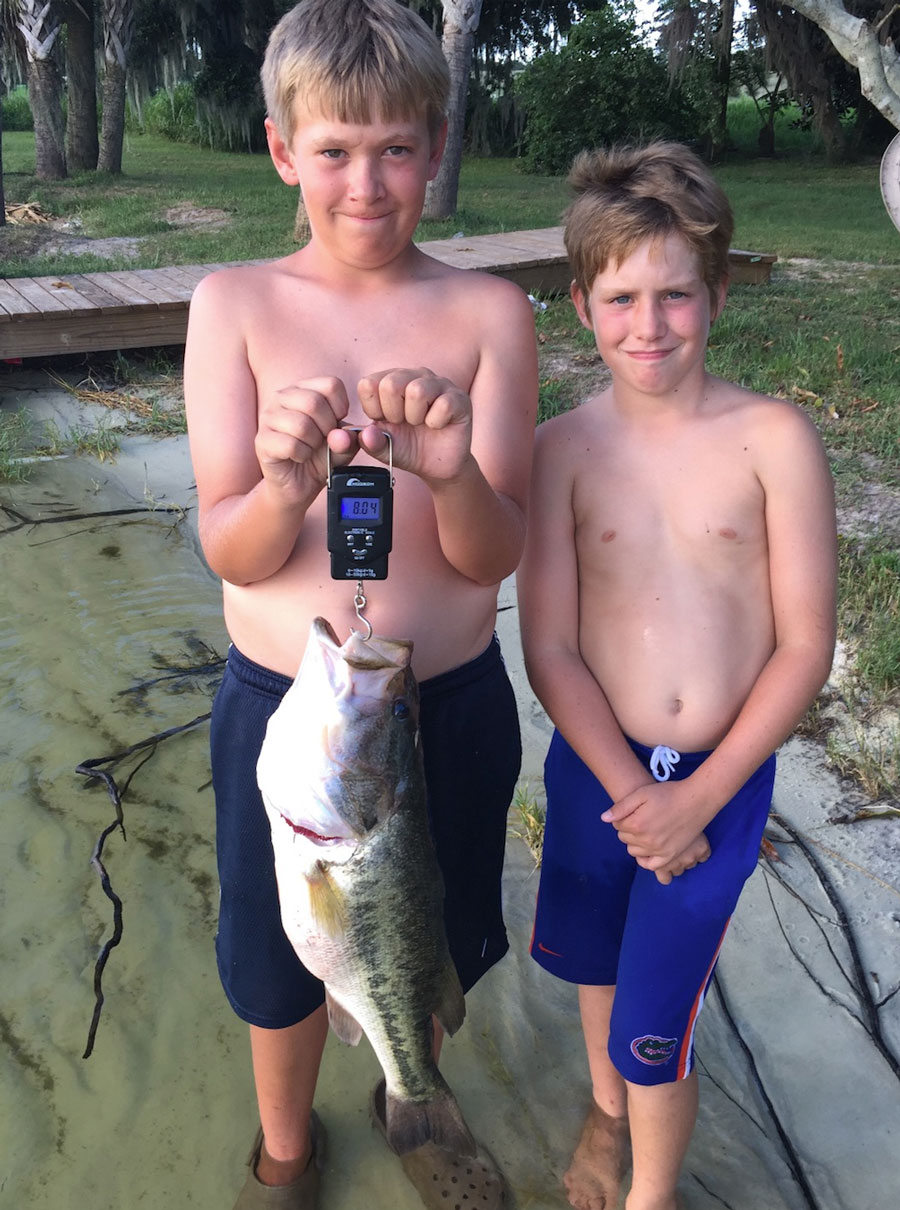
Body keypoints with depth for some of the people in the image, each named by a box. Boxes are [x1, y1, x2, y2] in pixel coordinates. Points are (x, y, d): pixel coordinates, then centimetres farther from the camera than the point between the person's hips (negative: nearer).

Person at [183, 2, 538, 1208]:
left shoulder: (490, 312, -8)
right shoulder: (235, 303, -8)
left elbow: (494, 555, -13)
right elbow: (231, 555, -12)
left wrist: (452, 474, -35)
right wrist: (284, 487, -34)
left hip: (454, 704, 1)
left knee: (436, 945, 23)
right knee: (279, 960, 21)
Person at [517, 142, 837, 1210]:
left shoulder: (774, 438, -12)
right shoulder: (563, 450, -9)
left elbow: (805, 646, -10)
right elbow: (548, 648, -9)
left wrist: (699, 797, -13)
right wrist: (630, 794, -13)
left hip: (724, 776, -2)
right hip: (596, 767, 2)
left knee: (655, 1027, 6)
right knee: (595, 962, 25)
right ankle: (607, 1109, 58)